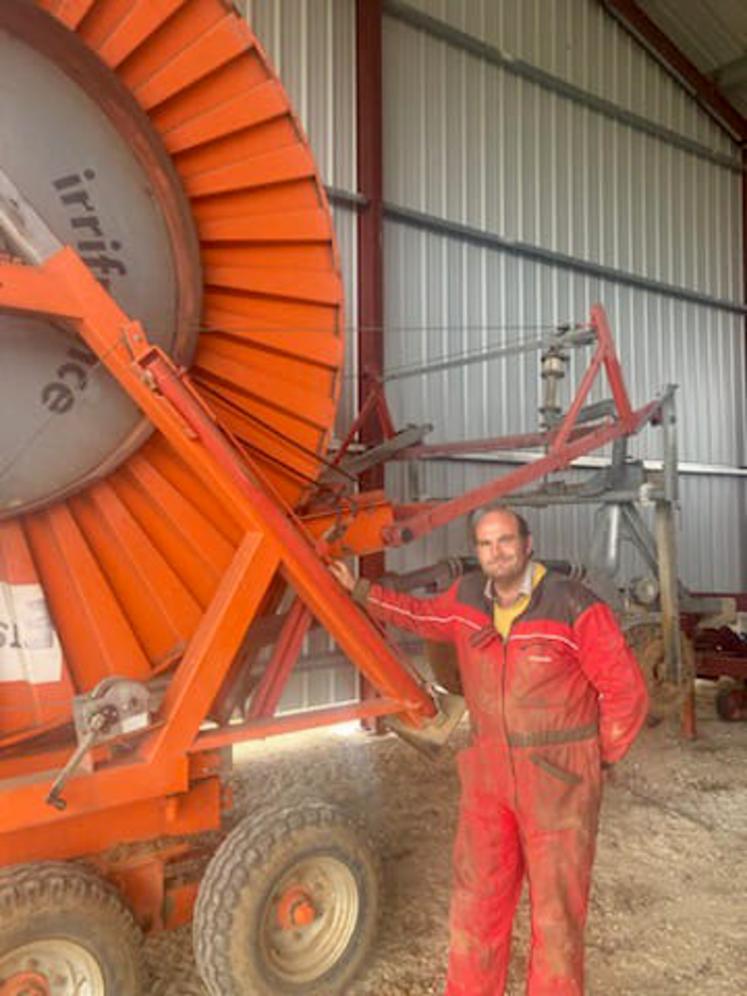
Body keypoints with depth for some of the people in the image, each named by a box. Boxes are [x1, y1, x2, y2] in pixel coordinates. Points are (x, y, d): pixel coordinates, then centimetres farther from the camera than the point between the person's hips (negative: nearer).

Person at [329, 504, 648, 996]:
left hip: (560, 780, -4)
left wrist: (601, 757, 0)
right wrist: (360, 589, 17)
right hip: (488, 772, 5)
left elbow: (626, 691, -10)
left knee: (557, 906, 10)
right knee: (477, 899, 14)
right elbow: (422, 613, 20)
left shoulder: (576, 607, -17)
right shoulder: (468, 597, -1)